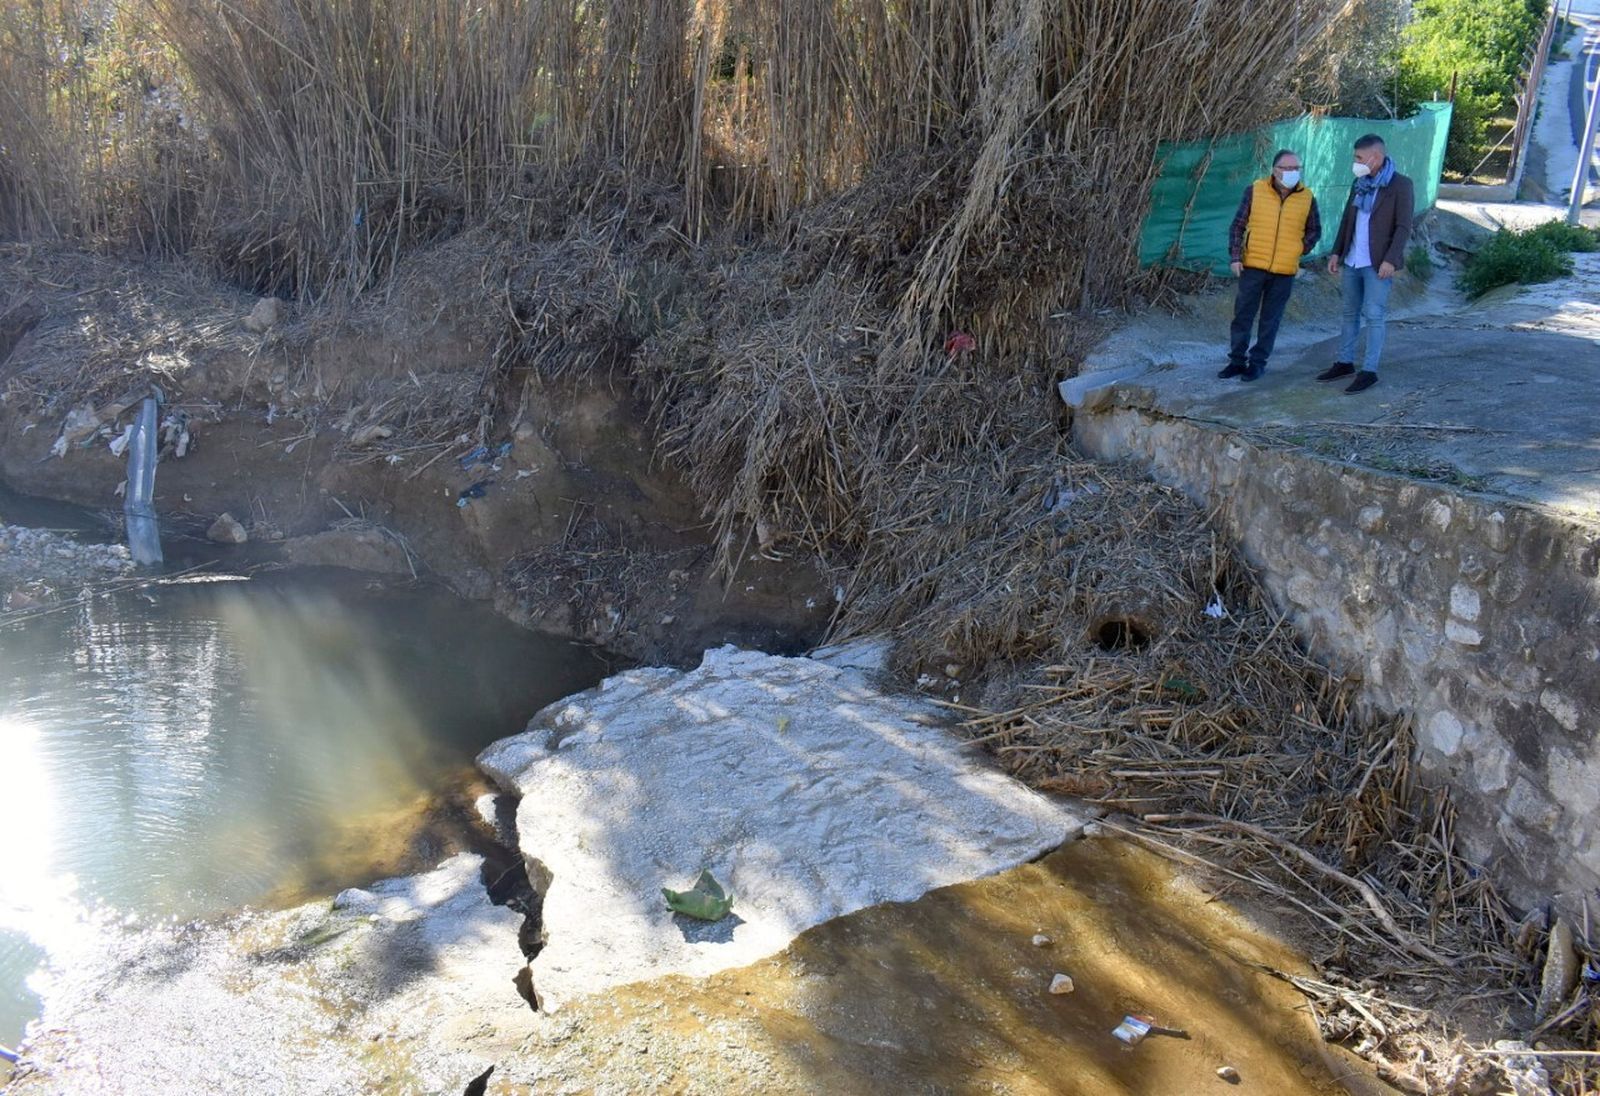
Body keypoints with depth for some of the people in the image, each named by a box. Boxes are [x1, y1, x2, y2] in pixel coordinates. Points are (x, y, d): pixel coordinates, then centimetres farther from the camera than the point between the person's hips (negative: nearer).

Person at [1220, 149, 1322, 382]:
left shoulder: (1307, 198, 1)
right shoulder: (1255, 190, -3)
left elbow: (1315, 230, 14)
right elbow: (1238, 226, 2)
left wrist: (1300, 250, 0)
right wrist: (1235, 257, -5)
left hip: (1285, 271, 1)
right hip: (1253, 266, -1)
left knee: (1271, 319, 6)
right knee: (1243, 314, 3)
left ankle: (1258, 361, 15)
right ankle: (1237, 360, 14)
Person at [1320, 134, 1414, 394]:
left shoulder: (1401, 185, -8)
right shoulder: (1360, 183, 12)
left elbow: (1403, 227, -12)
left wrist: (1391, 260, -20)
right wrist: (1337, 252, 12)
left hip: (1378, 264, -7)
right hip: (1352, 261, 7)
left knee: (1373, 316, -6)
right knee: (1350, 313, 13)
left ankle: (1369, 371, -2)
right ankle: (1345, 363, 22)